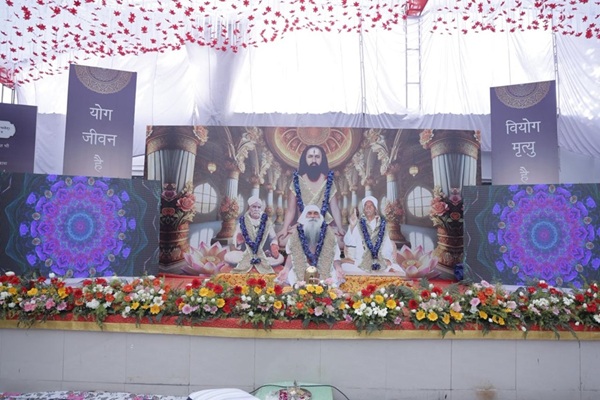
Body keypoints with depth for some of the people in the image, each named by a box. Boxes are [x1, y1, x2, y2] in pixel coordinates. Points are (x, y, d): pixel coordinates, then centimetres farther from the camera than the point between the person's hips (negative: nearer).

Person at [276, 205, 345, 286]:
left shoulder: (329, 234, 6)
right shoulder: (296, 234, 7)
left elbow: (335, 255, 2)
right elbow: (291, 255, 6)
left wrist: (338, 269, -16)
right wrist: (286, 269, -11)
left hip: (325, 272, 0)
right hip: (300, 272, 1)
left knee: (335, 277, -28)